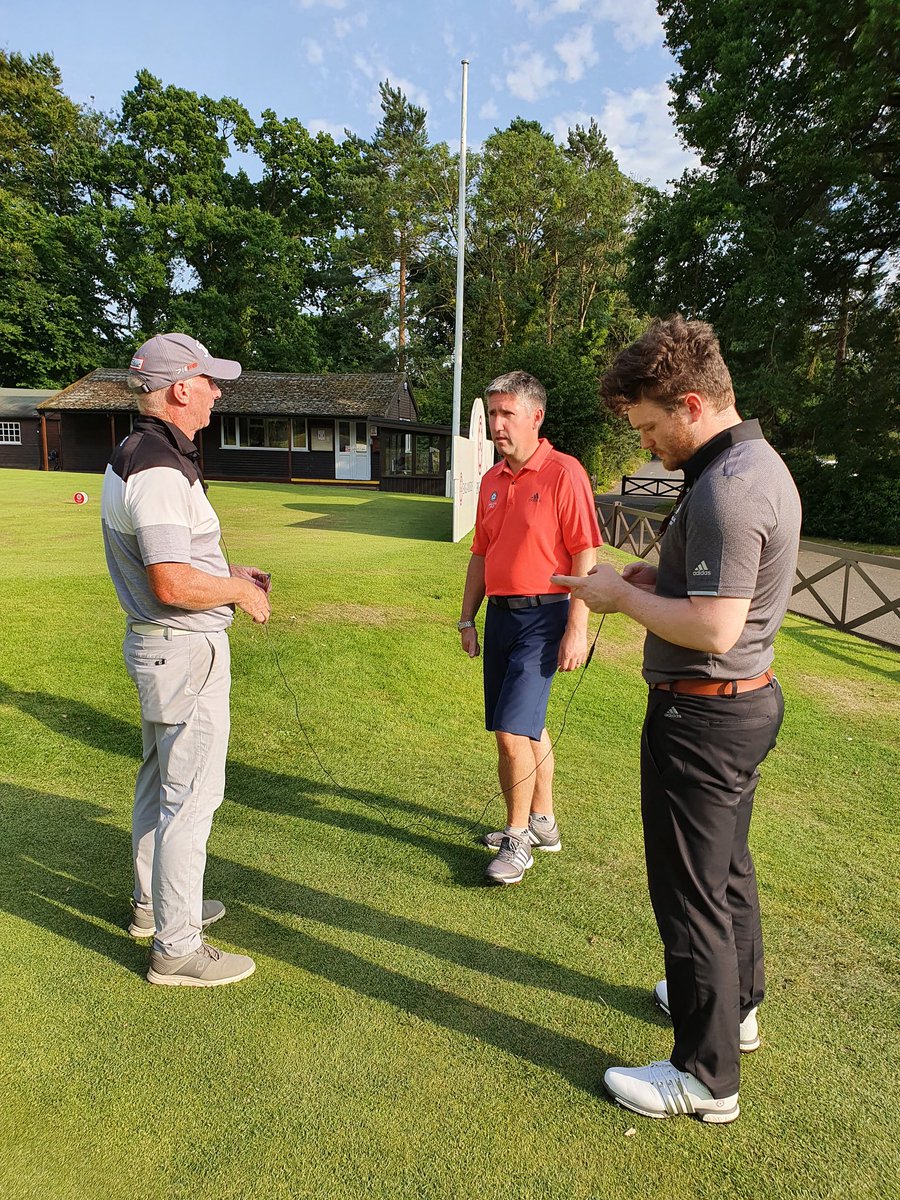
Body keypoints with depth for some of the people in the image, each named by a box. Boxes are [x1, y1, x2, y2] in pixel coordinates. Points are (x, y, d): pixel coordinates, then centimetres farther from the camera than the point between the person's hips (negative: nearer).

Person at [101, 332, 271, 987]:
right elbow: (173, 584, -29)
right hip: (186, 651, -11)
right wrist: (240, 590, -13)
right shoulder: (158, 471, -22)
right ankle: (177, 948, 14)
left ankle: (153, 903, 40)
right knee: (191, 796, -1)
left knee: (160, 780, 22)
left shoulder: (139, 456, 13)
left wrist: (230, 574, 13)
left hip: (156, 641, 11)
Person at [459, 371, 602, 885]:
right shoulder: (492, 480, 11)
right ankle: (543, 823, 33)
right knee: (528, 726, 16)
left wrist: (577, 630, -18)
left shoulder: (564, 473, -11)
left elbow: (585, 556, -14)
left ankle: (518, 838, 10)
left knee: (512, 730, -10)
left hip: (543, 616, -7)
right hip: (500, 613, 7)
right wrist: (468, 618, 16)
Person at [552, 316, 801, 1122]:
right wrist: (656, 578, 5)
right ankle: (736, 1003, 47)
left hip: (702, 714, -11)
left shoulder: (725, 489, -24)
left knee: (690, 892, 4)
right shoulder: (763, 463, 9)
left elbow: (712, 630, -27)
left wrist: (622, 596, -15)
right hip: (749, 697, 11)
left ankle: (707, 1076, 23)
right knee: (728, 866, 25)